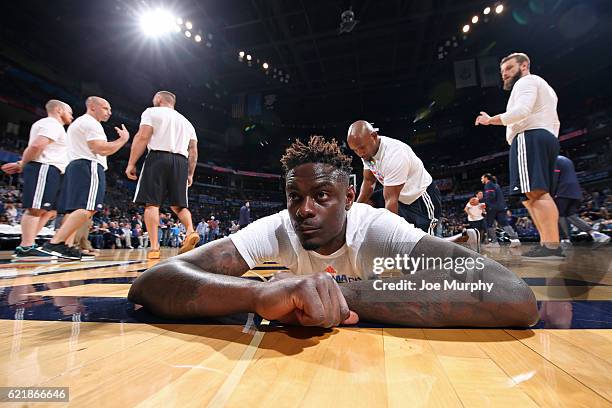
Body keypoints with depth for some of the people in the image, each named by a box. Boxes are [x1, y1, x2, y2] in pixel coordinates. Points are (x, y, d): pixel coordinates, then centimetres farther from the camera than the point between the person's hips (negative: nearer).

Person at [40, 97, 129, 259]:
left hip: (75, 166, 11)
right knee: (87, 208, -19)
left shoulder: (77, 122, 29)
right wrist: (123, 139, -6)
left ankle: (65, 246, 2)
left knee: (77, 209, 6)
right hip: (89, 167, -11)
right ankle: (55, 243, -25)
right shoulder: (90, 123, -5)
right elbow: (102, 149, -16)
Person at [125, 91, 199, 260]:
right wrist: (190, 174, 19)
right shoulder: (187, 122, 24)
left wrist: (131, 163, -4)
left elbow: (142, 137, -5)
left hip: (158, 158, -4)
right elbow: (193, 151, 17)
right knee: (178, 204, 10)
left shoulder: (152, 112, 9)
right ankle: (191, 231, -15)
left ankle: (154, 247, -10)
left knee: (152, 203, -3)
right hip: (181, 161, 4)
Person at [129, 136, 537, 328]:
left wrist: (341, 291, -52)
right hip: (306, 344, 2)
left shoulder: (378, 228, -33)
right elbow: (147, 284, -38)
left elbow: (517, 299, -48)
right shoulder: (277, 229, -29)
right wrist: (261, 292, -58)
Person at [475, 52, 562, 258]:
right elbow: (554, 122, 30)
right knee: (532, 194, 7)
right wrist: (549, 146, 27)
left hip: (530, 138, -11)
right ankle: (546, 243, 3)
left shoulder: (526, 82, 2)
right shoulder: (544, 87, 34)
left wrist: (490, 120, -9)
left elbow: (521, 111, -18)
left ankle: (552, 246, -24)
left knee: (536, 192, -19)